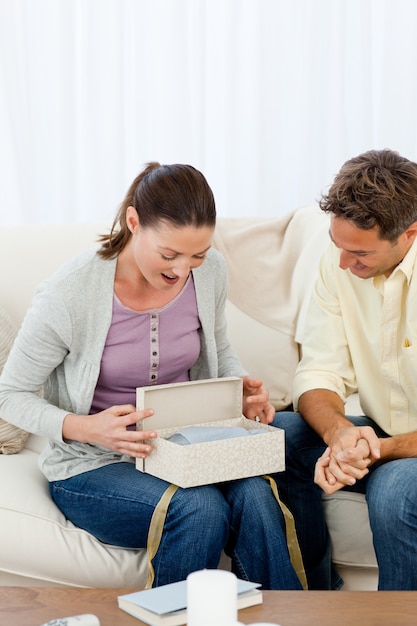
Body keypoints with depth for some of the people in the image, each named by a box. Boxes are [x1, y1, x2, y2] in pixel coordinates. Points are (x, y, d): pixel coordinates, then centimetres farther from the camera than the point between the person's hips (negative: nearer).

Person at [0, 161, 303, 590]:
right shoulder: (69, 296, -20)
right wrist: (85, 428, -26)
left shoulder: (209, 272, -5)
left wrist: (243, 387, -7)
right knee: (201, 507, -31)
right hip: (92, 466, -4)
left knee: (254, 494, -27)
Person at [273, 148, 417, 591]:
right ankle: (314, 601, 1)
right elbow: (319, 374, -5)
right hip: (380, 433, 6)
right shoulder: (338, 263, -3)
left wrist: (379, 450, -32)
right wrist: (340, 432, -26)